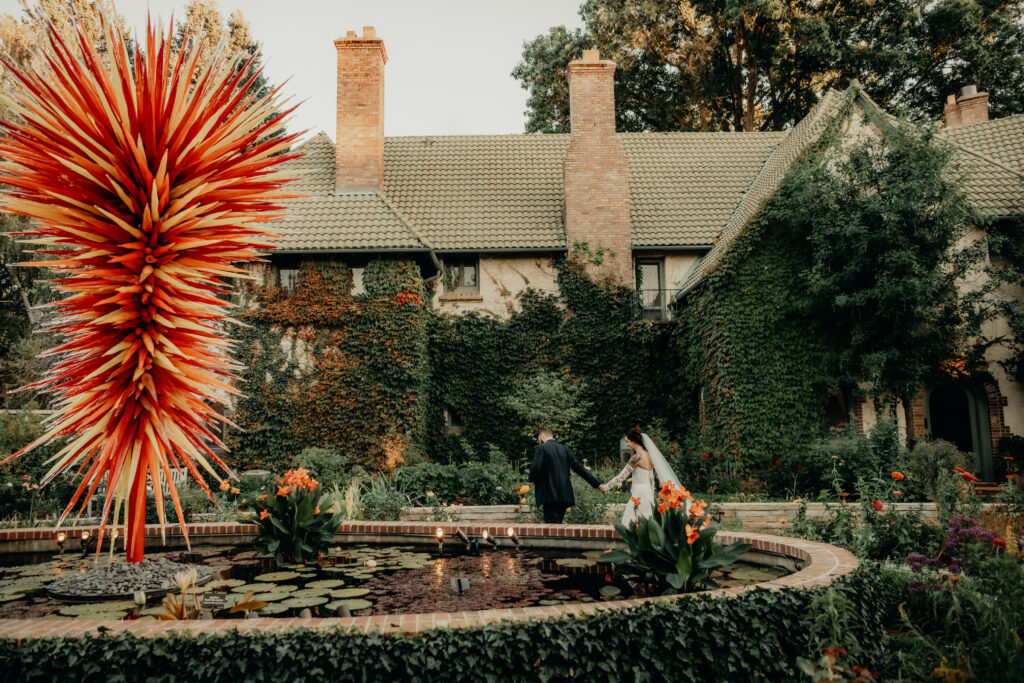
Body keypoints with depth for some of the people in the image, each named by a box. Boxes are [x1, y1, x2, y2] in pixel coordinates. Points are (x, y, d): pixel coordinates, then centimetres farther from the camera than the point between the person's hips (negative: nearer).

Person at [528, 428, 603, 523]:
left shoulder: (540, 448, -2)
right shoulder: (565, 449, 14)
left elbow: (535, 468, -15)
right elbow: (579, 468, 10)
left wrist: (533, 480, 7)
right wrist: (597, 484, 12)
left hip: (550, 495, -6)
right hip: (565, 495, 6)